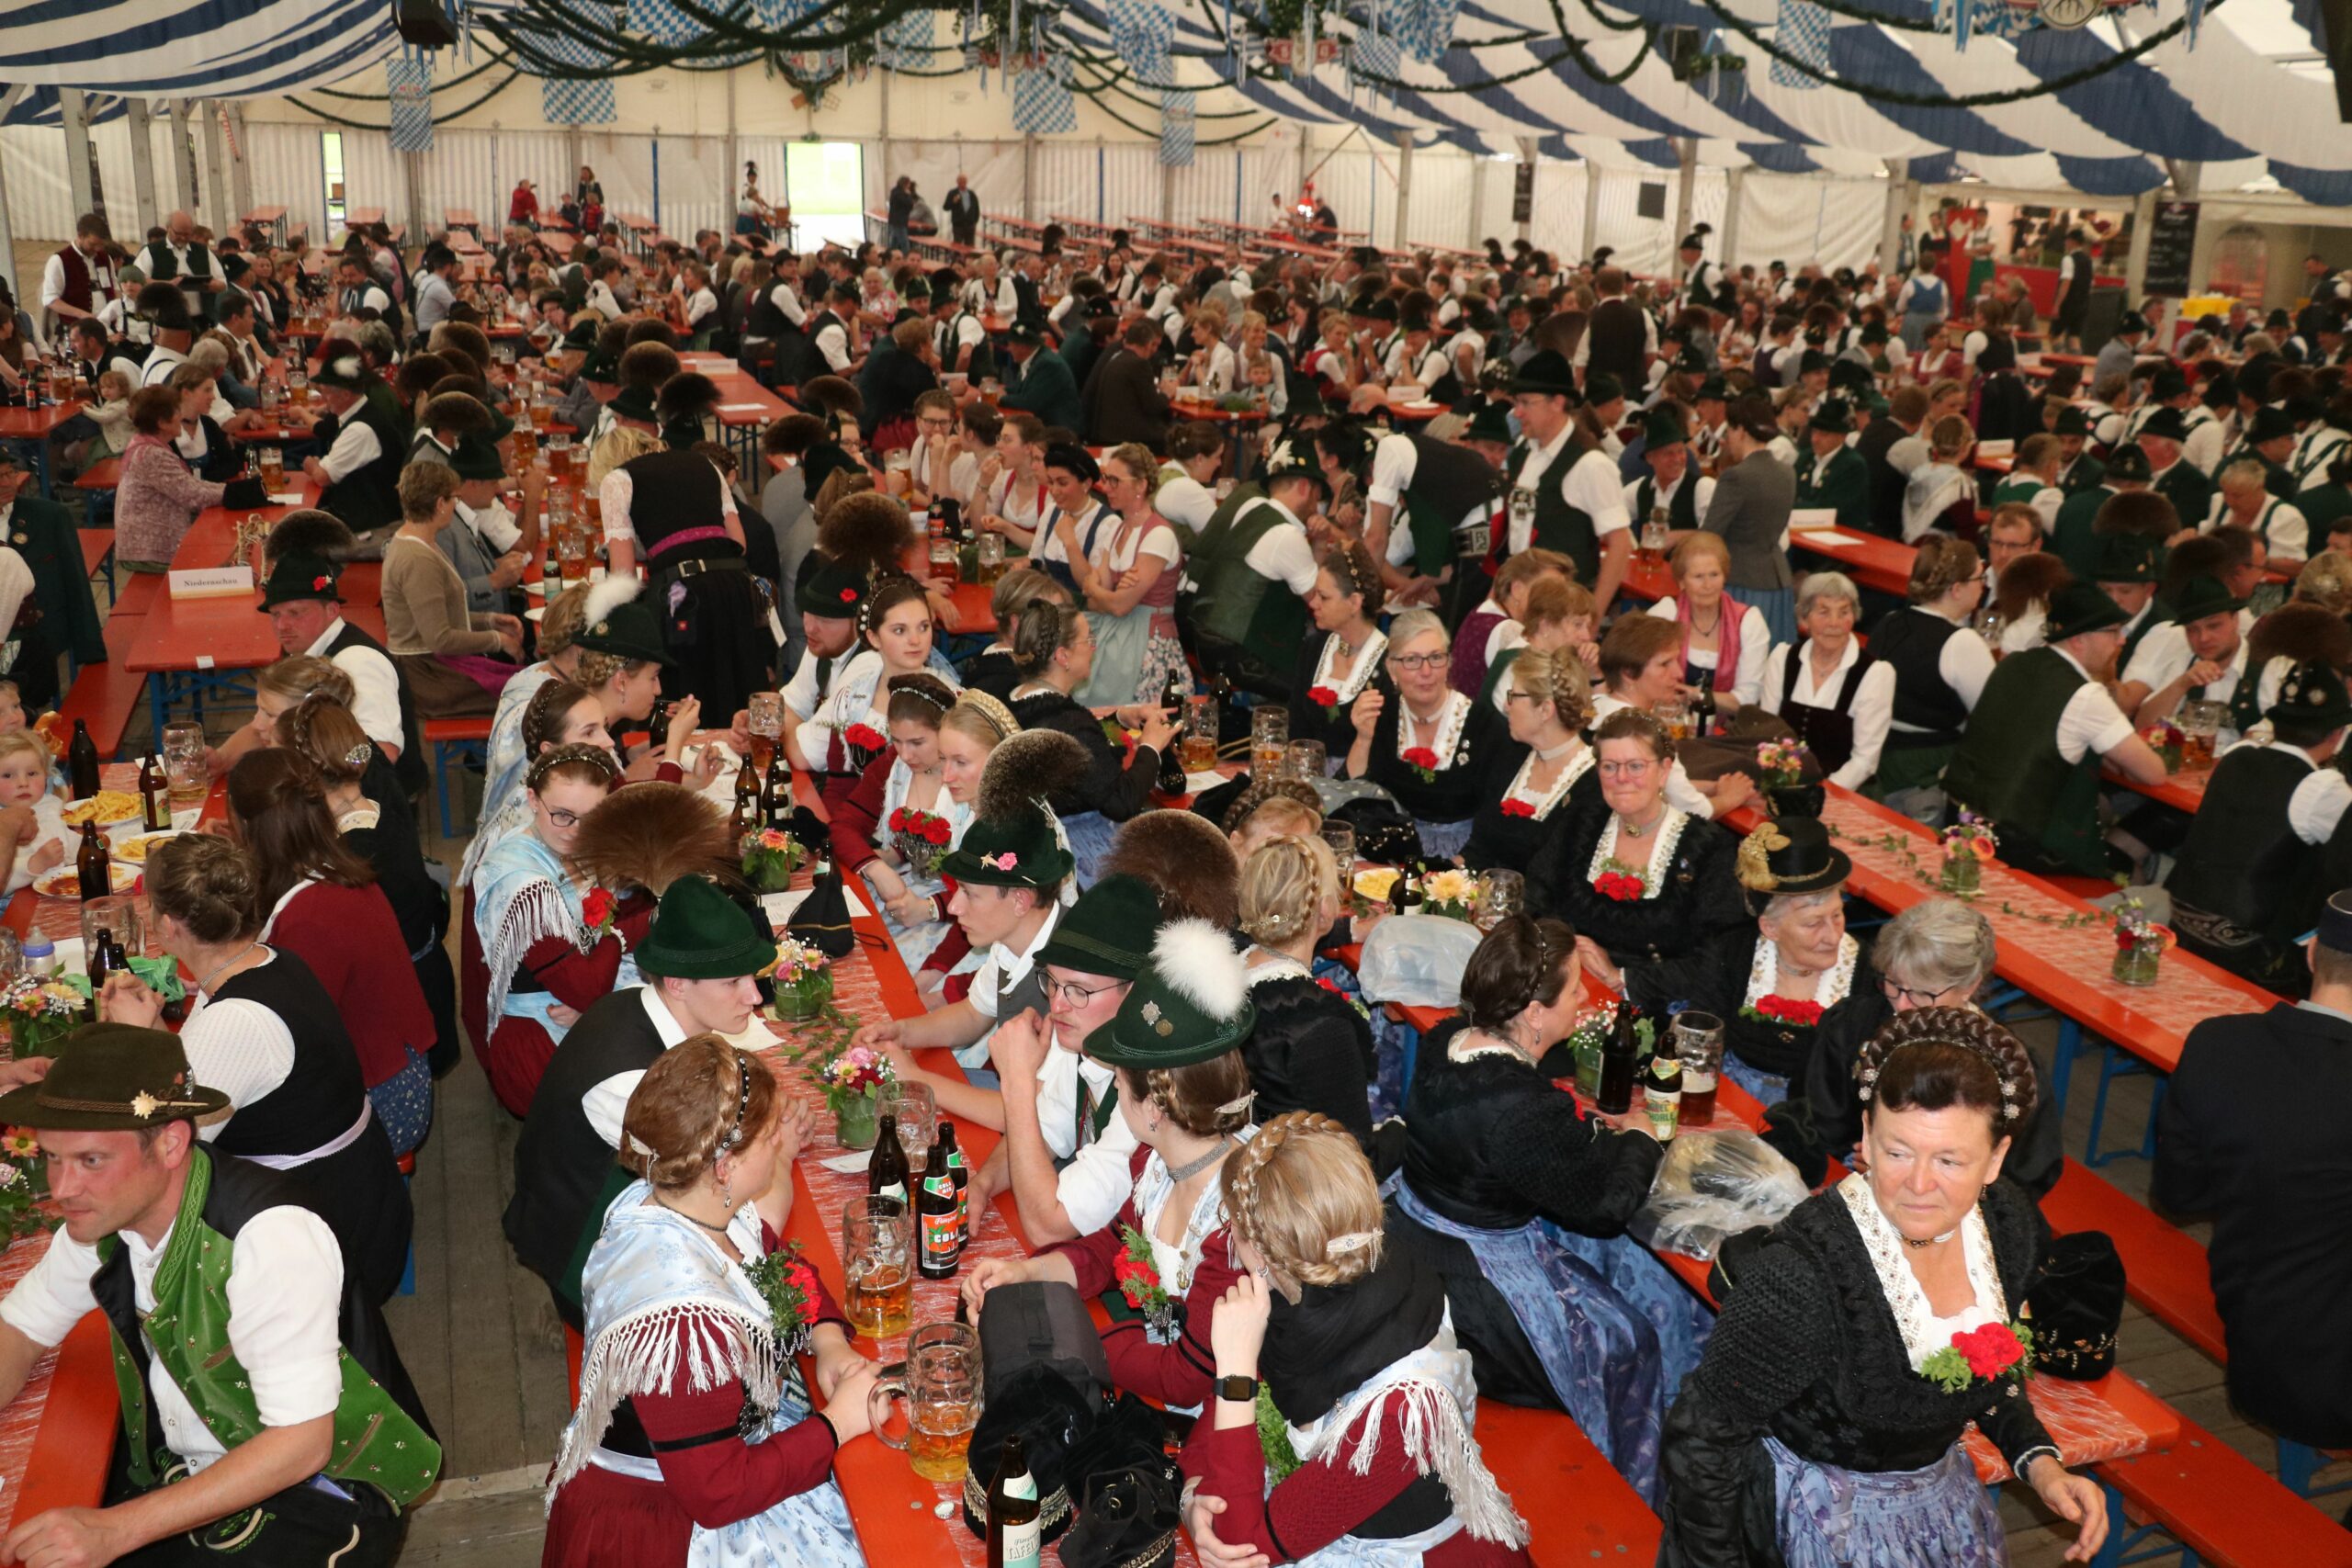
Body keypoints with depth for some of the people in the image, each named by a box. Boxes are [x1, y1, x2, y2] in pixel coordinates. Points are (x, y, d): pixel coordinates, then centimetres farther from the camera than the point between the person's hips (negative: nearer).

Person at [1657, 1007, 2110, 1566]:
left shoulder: (2013, 1230, -13)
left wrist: (2041, 1465, -3)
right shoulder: (1805, 1273, -34)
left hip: (1941, 1488, 6)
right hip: (1820, 1508, -6)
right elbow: (1700, 1433, -23)